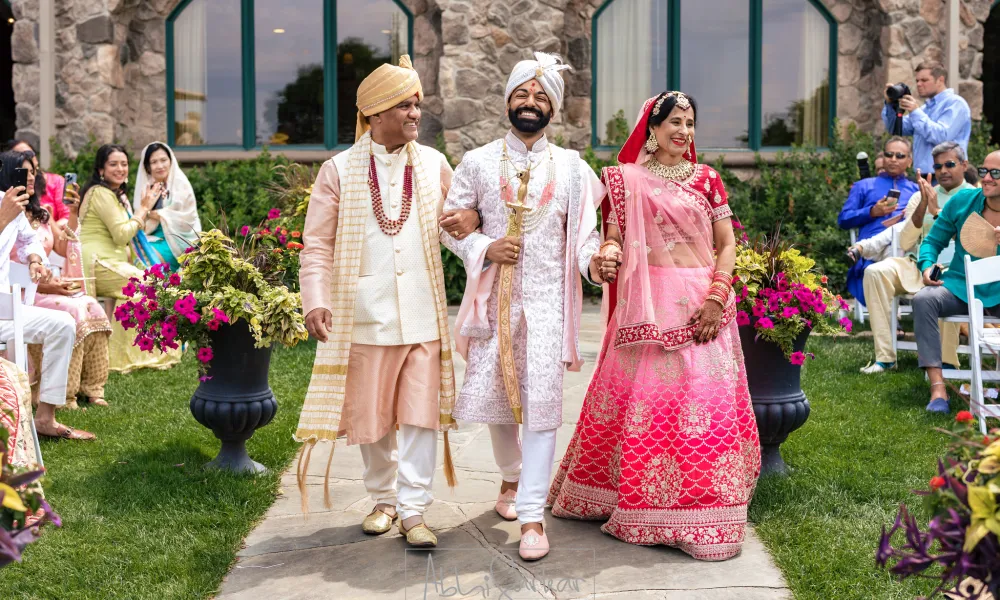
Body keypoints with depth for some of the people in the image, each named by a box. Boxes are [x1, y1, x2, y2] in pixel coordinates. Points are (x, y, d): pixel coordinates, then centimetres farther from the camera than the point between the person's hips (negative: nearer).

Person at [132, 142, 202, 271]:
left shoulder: (181, 184, -6)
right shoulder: (145, 188, 7)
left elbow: (188, 219, -11)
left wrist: (158, 214, -11)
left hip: (177, 240, -5)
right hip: (152, 239, 5)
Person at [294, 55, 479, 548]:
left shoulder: (433, 165, 7)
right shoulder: (339, 171, 0)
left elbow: (463, 218, 18)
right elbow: (317, 245, -1)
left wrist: (469, 219, -6)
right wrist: (316, 302, -13)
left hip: (423, 316, 1)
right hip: (366, 317, -1)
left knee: (421, 414, 0)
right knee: (372, 416, 10)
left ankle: (413, 510, 8)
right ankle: (383, 500, 28)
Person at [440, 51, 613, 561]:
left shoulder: (570, 167, 6)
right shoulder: (478, 162, 6)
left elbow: (583, 232, 4)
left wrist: (596, 258, -18)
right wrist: (484, 248, -11)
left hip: (547, 298, -1)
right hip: (494, 296, 1)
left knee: (542, 401, -9)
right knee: (495, 394, 10)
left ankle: (532, 516, -7)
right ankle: (511, 477, 38)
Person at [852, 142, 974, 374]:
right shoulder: (921, 196, 16)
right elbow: (905, 244, 6)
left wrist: (936, 211, -11)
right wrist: (922, 206, -5)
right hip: (919, 265, 4)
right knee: (875, 272, -23)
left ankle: (948, 362, -24)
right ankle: (884, 356, -24)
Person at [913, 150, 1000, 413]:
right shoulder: (963, 201, 1)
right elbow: (933, 241, 7)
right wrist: (927, 265, -14)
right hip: (960, 287, 1)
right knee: (923, 299, -30)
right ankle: (938, 387, -33)